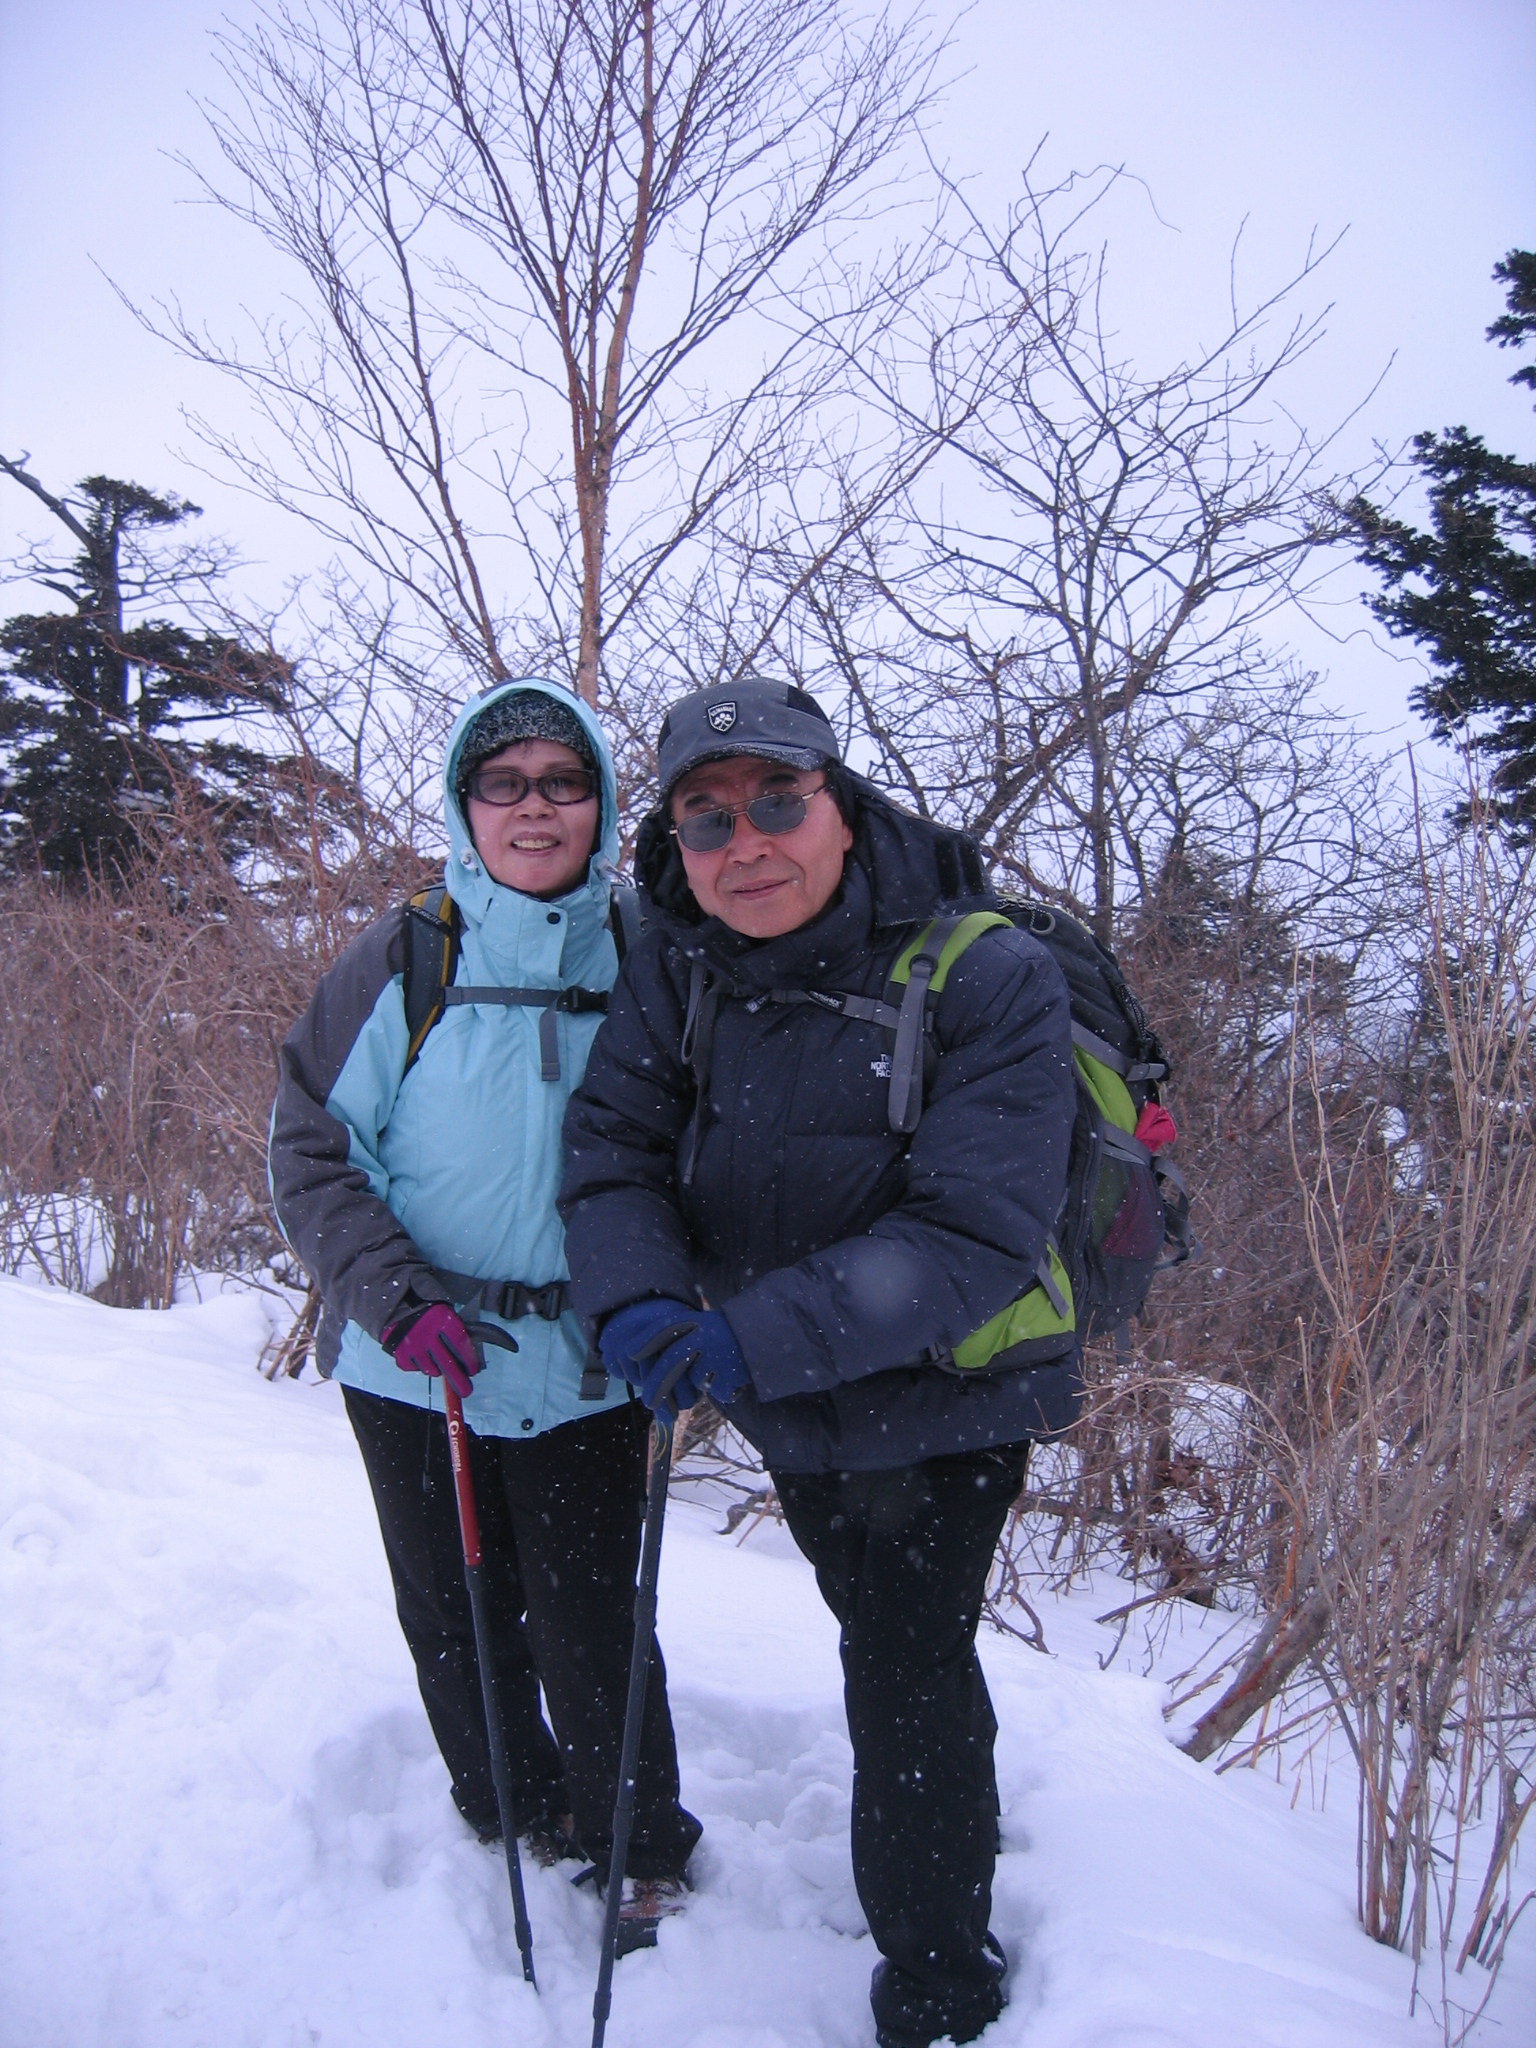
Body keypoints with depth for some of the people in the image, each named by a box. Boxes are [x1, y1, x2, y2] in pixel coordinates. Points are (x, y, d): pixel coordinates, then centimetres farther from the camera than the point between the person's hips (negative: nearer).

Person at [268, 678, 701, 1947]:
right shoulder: (401, 964, -6)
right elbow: (311, 1146, -4)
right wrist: (389, 1289, -18)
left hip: (584, 1368, 0)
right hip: (414, 1366, 1)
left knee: (589, 1630, 4)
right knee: (455, 1621, 16)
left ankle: (642, 1860, 30)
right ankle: (512, 1819, 42)